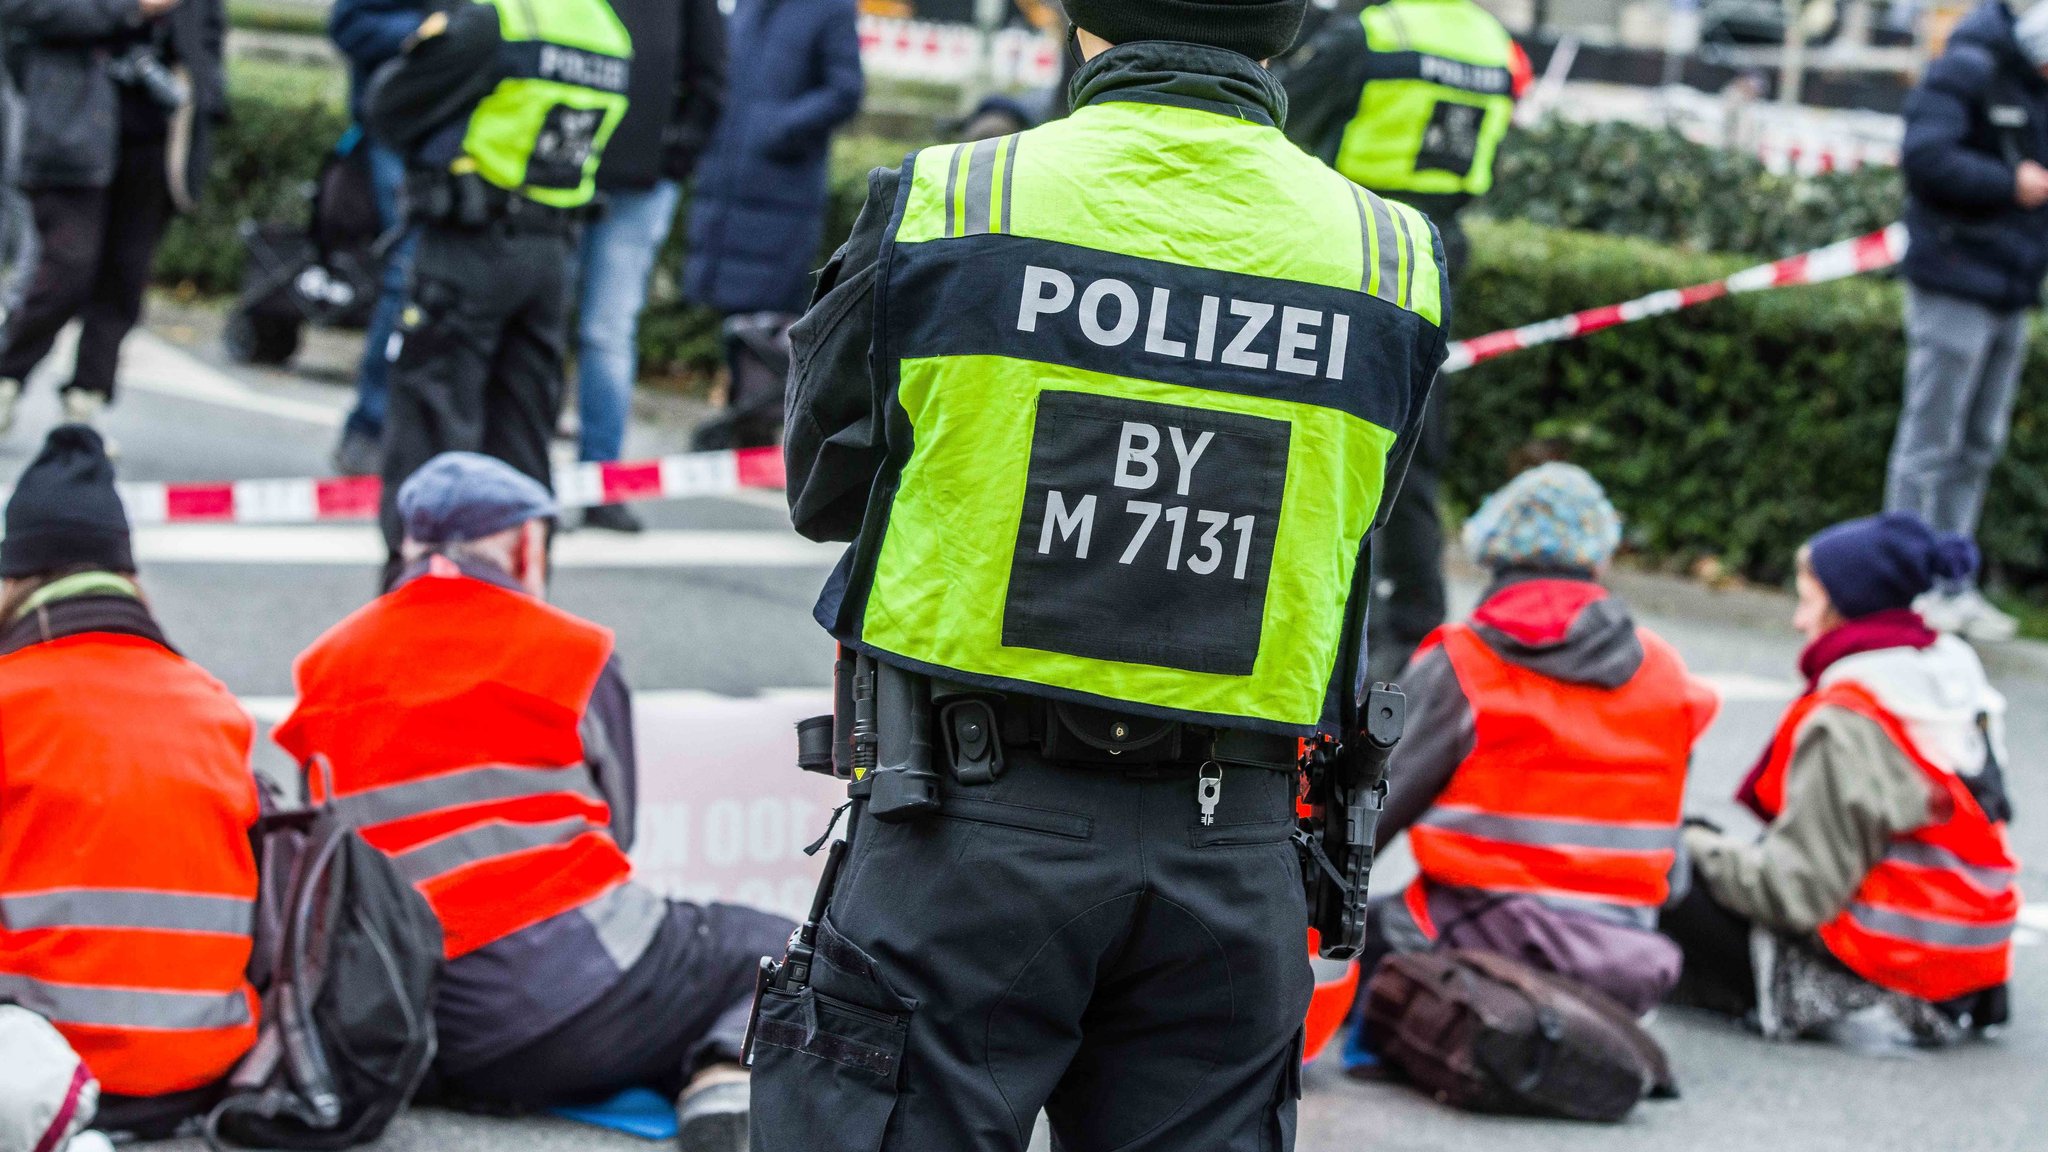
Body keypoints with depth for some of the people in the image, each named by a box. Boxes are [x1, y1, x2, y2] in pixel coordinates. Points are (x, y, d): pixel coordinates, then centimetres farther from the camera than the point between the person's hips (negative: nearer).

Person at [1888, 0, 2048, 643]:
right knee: (1931, 441, -5)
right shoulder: (1969, 70, -10)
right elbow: (1924, 155, -21)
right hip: (1956, 282, -8)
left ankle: (1951, 586, 18)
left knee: (1979, 446, 12)